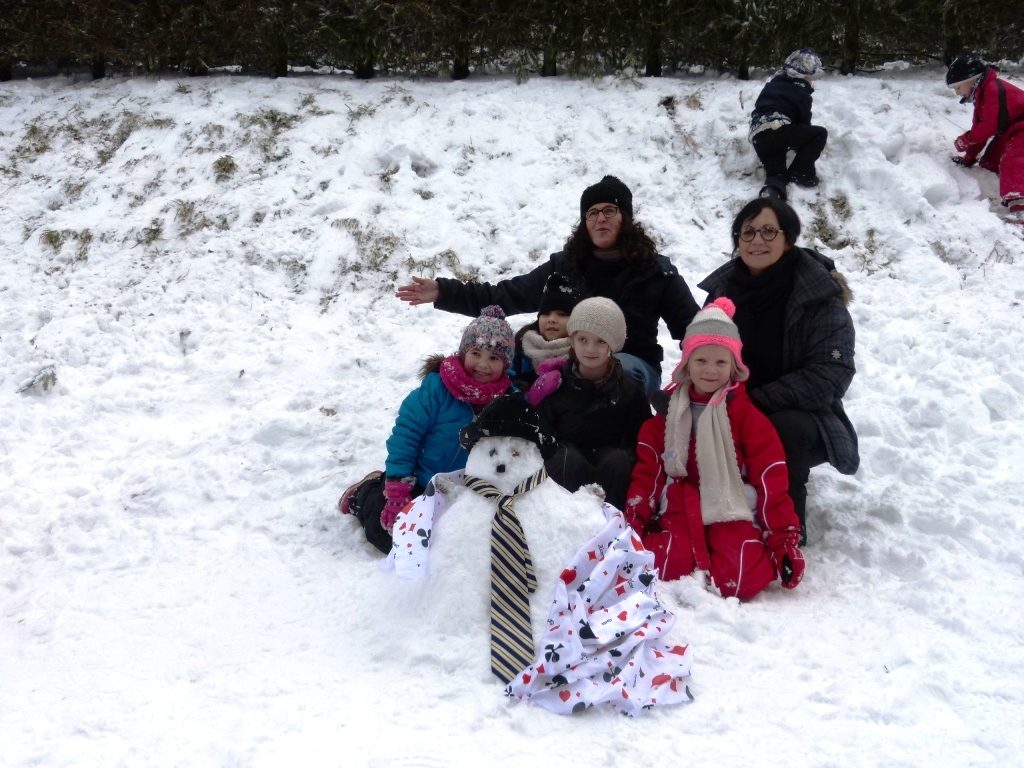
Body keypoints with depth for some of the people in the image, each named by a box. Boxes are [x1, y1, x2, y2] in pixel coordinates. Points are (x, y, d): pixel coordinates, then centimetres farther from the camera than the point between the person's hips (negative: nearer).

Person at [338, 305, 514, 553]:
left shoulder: (508, 398, -13)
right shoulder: (437, 387, -22)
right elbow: (405, 433, -20)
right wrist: (398, 491, -20)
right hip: (419, 484, -4)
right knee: (388, 536, -11)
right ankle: (366, 493, 20)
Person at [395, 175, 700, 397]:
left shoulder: (657, 272, -1)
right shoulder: (564, 266, 6)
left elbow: (692, 326, -2)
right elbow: (506, 295, 4)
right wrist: (443, 292, -4)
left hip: (635, 370, -2)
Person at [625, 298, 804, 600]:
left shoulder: (745, 411, 2)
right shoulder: (668, 407, 12)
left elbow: (771, 478, -2)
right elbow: (648, 467, 10)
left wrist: (785, 539, -7)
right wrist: (635, 518, -2)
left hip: (731, 508, -1)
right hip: (682, 507, 2)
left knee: (739, 581, -26)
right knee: (668, 566, -29)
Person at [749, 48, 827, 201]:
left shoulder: (774, 83, 27)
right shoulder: (800, 90, 5)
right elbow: (803, 120, 8)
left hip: (758, 137, 7)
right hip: (777, 129, -7)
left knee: (776, 175, 10)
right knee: (820, 134, 4)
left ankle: (772, 191, -25)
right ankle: (800, 173, 0)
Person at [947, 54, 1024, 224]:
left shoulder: (993, 89, -22)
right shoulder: (981, 95, 12)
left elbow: (991, 125, -26)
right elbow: (980, 127, 16)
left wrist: (965, 139, -17)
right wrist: (969, 158, 17)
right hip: (1008, 131, 11)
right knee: (989, 162, 13)